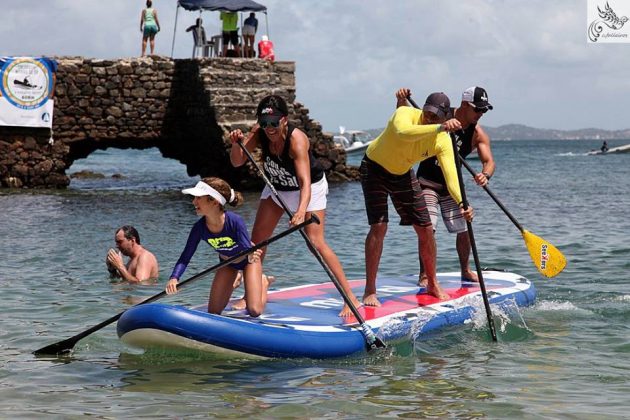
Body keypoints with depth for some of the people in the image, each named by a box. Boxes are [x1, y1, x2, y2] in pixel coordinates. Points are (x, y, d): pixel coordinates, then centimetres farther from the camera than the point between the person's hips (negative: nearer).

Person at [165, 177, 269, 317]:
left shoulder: (235, 221, -38)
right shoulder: (199, 228, -27)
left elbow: (247, 250, -41)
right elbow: (185, 257, -22)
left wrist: (251, 257, -66)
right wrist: (174, 278, -39)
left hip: (248, 260, -4)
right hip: (227, 263, 4)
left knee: (254, 311, -12)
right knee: (213, 312, 4)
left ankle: (262, 282, 21)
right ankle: (235, 282, 32)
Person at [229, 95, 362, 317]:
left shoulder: (296, 140, -37)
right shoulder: (259, 132, -21)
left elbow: (305, 182, -46)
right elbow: (237, 162, -19)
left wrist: (301, 211, -62)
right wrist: (236, 143, -39)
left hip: (309, 189, -6)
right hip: (277, 187, 6)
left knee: (316, 241, -18)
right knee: (257, 238, 2)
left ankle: (350, 297, -13)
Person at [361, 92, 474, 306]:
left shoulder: (443, 141, -19)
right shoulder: (405, 114, -31)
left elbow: (450, 175, -28)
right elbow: (403, 133, -56)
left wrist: (462, 203, -46)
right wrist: (439, 128, -63)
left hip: (402, 174, 5)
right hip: (375, 168, -5)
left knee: (425, 228, 4)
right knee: (379, 227, -18)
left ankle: (432, 284, 25)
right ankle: (369, 292, -10)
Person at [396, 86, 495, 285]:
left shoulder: (477, 134, -8)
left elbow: (489, 161, -17)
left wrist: (485, 175, -40)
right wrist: (401, 101, -32)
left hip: (451, 186, 4)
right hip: (427, 183, -4)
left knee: (463, 230, 5)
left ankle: (465, 270, 26)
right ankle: (424, 274, -6)